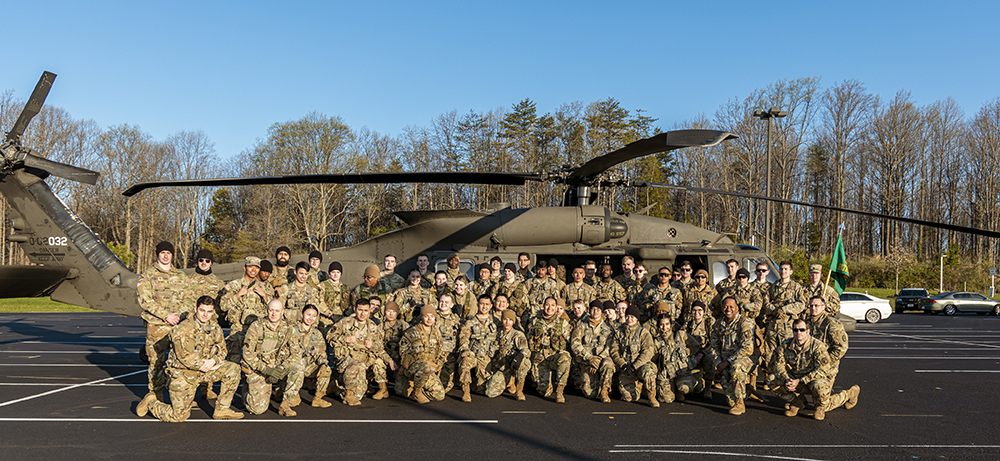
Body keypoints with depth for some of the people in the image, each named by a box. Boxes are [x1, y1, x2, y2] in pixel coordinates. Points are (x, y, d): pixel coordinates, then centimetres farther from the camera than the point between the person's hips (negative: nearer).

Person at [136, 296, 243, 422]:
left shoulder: (215, 328, 3)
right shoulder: (183, 329, -18)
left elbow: (222, 349, 9)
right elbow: (185, 357, -22)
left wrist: (213, 361, -13)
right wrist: (205, 366, -17)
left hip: (203, 370, 6)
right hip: (183, 374, -6)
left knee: (233, 369, -11)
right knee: (179, 416, -8)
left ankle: (222, 409, -2)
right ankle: (151, 402, 22)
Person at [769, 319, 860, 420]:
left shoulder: (817, 346, -20)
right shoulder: (786, 345, -6)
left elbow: (822, 371, -26)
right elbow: (777, 364, -6)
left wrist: (799, 381, -31)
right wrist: (786, 380, -27)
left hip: (816, 380, -4)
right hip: (795, 380, 4)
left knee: (819, 386, -40)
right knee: (772, 379, -18)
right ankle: (797, 401, 6)